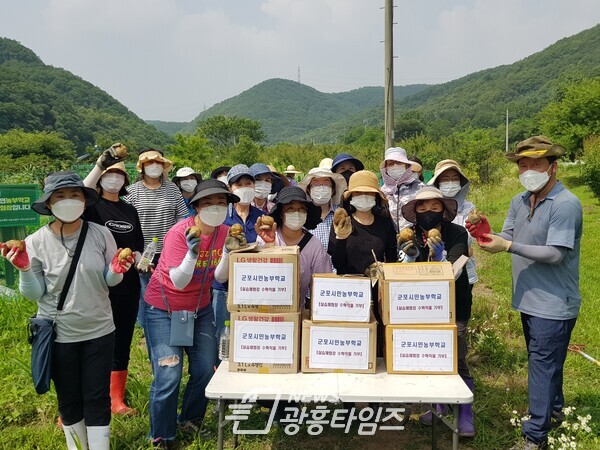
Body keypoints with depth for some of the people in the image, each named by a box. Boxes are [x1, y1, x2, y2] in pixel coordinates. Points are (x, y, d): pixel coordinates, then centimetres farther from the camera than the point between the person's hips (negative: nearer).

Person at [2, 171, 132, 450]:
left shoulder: (101, 234, -9)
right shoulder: (35, 243, -10)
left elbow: (108, 282, 1)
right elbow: (35, 295, -5)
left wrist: (116, 270, -21)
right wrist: (24, 270, -23)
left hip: (99, 330, 0)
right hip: (58, 334, 0)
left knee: (97, 398, 10)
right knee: (68, 399, 18)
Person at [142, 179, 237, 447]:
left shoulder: (225, 233, -7)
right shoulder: (179, 233, -22)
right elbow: (179, 281, -25)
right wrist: (192, 252, -39)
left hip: (200, 308, 5)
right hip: (164, 309, -5)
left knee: (205, 371, 6)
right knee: (168, 378, -8)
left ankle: (190, 420, 33)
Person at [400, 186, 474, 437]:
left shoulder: (457, 234, -13)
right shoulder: (411, 237, -2)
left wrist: (439, 253, -39)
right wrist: (407, 256, -23)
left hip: (453, 307, -3)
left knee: (457, 360, -4)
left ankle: (466, 415, 10)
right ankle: (439, 405, 28)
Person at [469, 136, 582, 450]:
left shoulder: (566, 205, -19)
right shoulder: (519, 201, 5)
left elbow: (555, 254, -25)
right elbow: (507, 239, 1)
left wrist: (508, 246, -29)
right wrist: (486, 234, -19)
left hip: (553, 305, -8)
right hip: (529, 299, 8)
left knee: (542, 365, 0)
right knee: (544, 361, 24)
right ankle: (554, 410, 45)